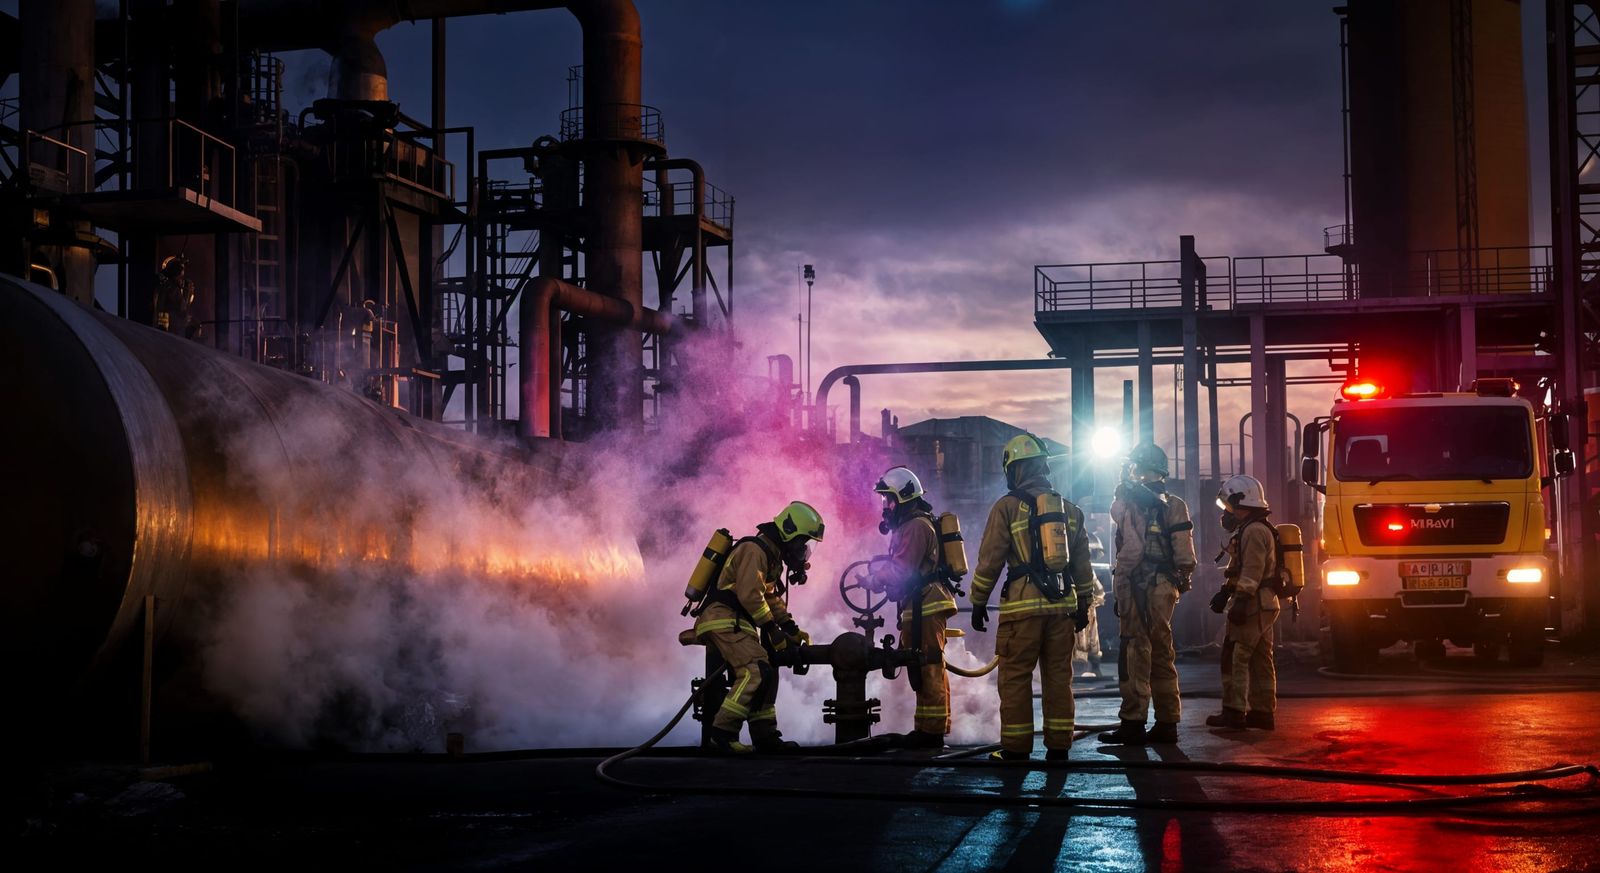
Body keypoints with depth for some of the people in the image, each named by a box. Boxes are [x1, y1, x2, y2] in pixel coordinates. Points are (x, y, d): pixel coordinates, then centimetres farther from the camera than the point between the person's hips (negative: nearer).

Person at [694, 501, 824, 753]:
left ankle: (765, 736, 16)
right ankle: (723, 732, -25)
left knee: (767, 675, 12)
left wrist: (792, 629, 16)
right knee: (756, 671, -23)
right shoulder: (754, 550, -12)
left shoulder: (773, 557, 22)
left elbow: (772, 598, 27)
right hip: (723, 618, -11)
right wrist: (774, 631, -18)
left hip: (738, 624, 11)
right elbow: (750, 595, -21)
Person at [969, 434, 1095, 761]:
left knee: (1015, 677, -1)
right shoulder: (1069, 509, 14)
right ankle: (1058, 747, 9)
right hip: (1062, 605, 5)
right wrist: (1083, 605, 23)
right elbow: (1082, 564, 17)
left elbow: (990, 560, -3)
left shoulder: (1007, 507, -2)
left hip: (1023, 605, -5)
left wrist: (978, 603, 4)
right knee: (1059, 676, 8)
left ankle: (1015, 749, 0)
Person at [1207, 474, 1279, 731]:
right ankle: (1263, 712, 12)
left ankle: (1234, 712, -11)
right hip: (1263, 605, 11)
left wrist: (1240, 603, -25)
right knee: (1260, 660, 10)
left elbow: (1252, 573, -22)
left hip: (1254, 605, -11)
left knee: (1236, 657, -10)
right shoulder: (1248, 530, 20)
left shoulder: (1253, 531, -14)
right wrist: (1225, 593, 24)